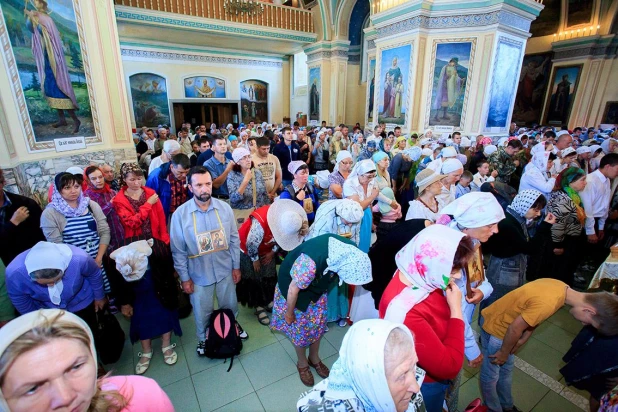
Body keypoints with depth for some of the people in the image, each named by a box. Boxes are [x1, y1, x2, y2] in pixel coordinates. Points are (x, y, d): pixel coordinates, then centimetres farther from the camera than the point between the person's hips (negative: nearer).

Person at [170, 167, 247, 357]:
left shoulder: (224, 208, -12)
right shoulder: (180, 214, -16)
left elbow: (234, 239, -3)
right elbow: (178, 250, -8)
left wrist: (236, 266, 1)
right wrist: (184, 278, -4)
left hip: (225, 270, 2)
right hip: (199, 274, -1)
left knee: (230, 305, 24)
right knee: (202, 312, 20)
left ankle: (233, 326, 56)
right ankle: (203, 339, 51)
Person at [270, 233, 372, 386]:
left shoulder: (350, 251, -25)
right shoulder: (311, 263, -46)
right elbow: (293, 289, -27)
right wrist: (289, 313, -10)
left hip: (316, 287, 5)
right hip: (294, 287, -5)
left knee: (318, 325, 18)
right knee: (300, 329, 12)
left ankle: (314, 358, 45)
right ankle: (302, 364, 40)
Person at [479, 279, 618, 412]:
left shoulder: (562, 288, -8)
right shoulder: (547, 303, -36)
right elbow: (515, 329, -26)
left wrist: (522, 340, 8)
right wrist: (504, 353, -10)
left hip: (506, 321, 9)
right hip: (494, 325, -8)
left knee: (506, 370, 27)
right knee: (491, 375, 12)